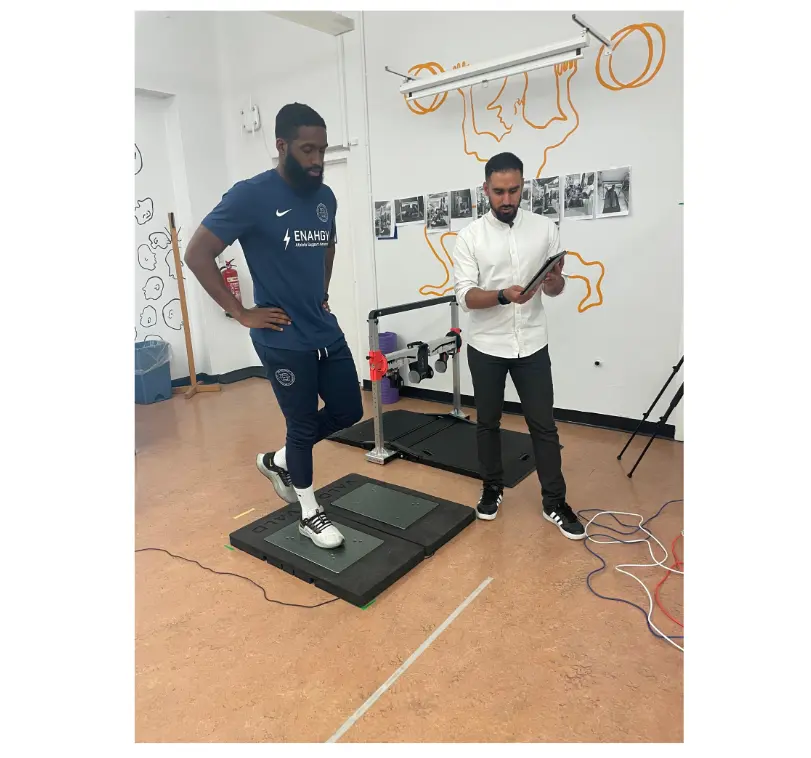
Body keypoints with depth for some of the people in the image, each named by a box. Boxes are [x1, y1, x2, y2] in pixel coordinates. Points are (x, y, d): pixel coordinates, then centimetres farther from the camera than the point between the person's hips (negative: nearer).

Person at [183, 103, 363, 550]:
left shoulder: (325, 197, 6)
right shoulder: (251, 196, -14)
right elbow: (197, 255, -13)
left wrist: (322, 294, 13)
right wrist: (242, 314, -13)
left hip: (326, 331, 7)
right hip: (283, 339, -7)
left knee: (348, 411, 13)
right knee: (303, 424, 5)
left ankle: (279, 460, 36)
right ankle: (309, 514, 28)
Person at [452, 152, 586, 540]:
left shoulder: (545, 228, 2)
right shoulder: (470, 236, -4)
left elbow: (555, 290, 4)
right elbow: (465, 296, -11)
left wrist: (555, 280, -20)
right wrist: (504, 295, -29)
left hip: (532, 345, 1)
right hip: (486, 347, 0)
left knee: (543, 425, 6)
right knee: (487, 422, 13)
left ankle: (555, 503, 20)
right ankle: (492, 488, 32)